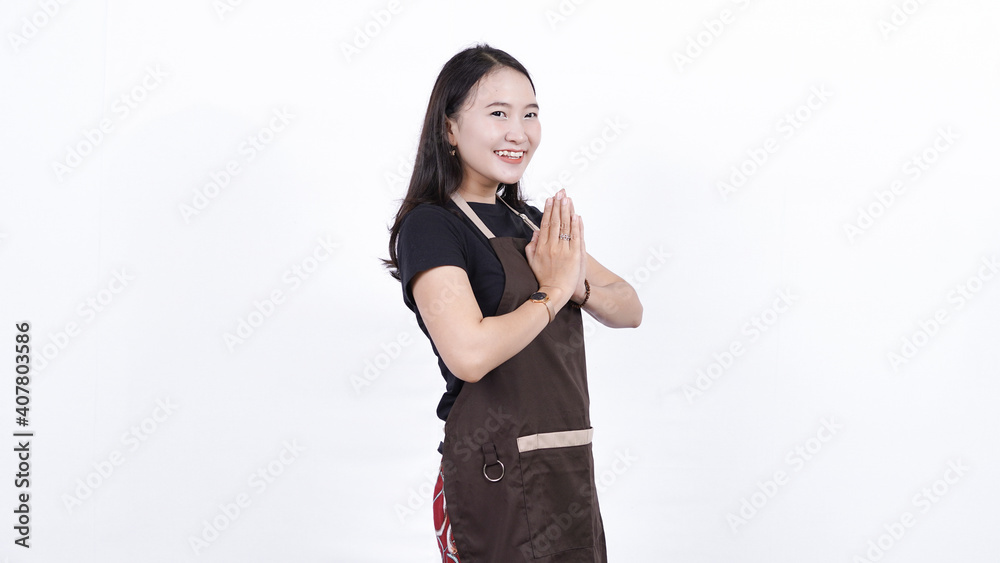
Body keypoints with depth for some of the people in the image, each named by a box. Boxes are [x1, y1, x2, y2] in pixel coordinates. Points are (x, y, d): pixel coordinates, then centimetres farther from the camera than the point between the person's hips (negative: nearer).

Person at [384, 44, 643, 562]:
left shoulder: (533, 224, 14)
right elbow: (469, 353, -26)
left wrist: (579, 286, -9)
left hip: (568, 475, 8)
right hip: (496, 481, -8)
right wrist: (554, 290, -12)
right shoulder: (429, 226, -11)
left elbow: (630, 311, 12)